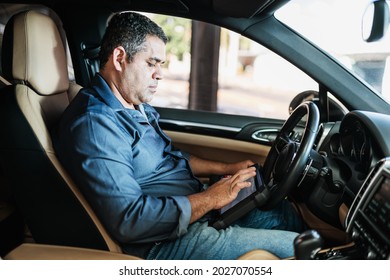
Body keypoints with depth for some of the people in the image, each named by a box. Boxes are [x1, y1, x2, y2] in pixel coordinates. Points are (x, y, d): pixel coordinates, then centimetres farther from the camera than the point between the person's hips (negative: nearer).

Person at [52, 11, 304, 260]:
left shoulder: (138, 107, 10)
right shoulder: (92, 124, -23)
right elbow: (129, 220, -30)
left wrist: (227, 169, 12)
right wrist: (211, 198, -22)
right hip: (164, 241, -10)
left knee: (285, 214, 13)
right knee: (294, 246, -9)